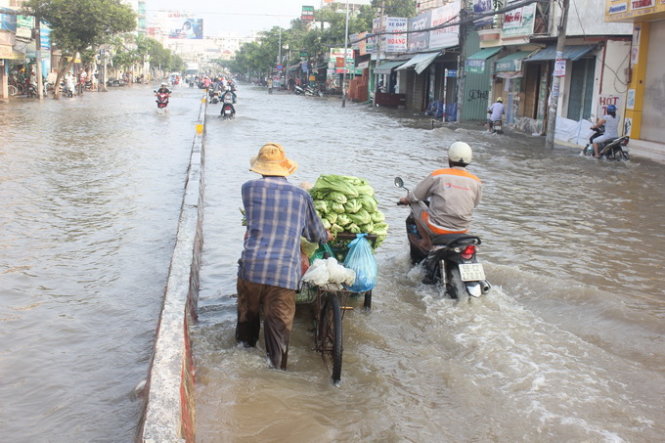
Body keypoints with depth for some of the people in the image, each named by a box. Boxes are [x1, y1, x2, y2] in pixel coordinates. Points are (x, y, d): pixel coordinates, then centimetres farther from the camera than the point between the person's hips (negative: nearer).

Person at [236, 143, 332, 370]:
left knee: (247, 315, 21)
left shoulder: (249, 188, 6)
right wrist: (327, 236, 44)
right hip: (285, 272, -1)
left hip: (251, 266, 1)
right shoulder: (301, 195, 7)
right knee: (279, 326, 3)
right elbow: (316, 233, 19)